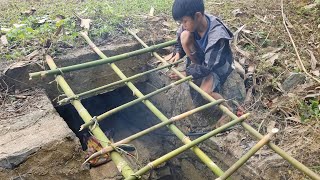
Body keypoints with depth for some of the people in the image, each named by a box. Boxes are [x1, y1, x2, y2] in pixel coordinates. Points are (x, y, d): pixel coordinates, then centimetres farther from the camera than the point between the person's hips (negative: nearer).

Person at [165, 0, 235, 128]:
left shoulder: (217, 35, -36)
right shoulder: (192, 23, -19)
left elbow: (208, 67, -33)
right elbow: (180, 41, 1)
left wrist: (186, 74, -32)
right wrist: (177, 53, -18)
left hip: (217, 65, -6)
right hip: (201, 59, 6)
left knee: (206, 91, -33)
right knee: (185, 36, -22)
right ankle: (195, 66, -1)